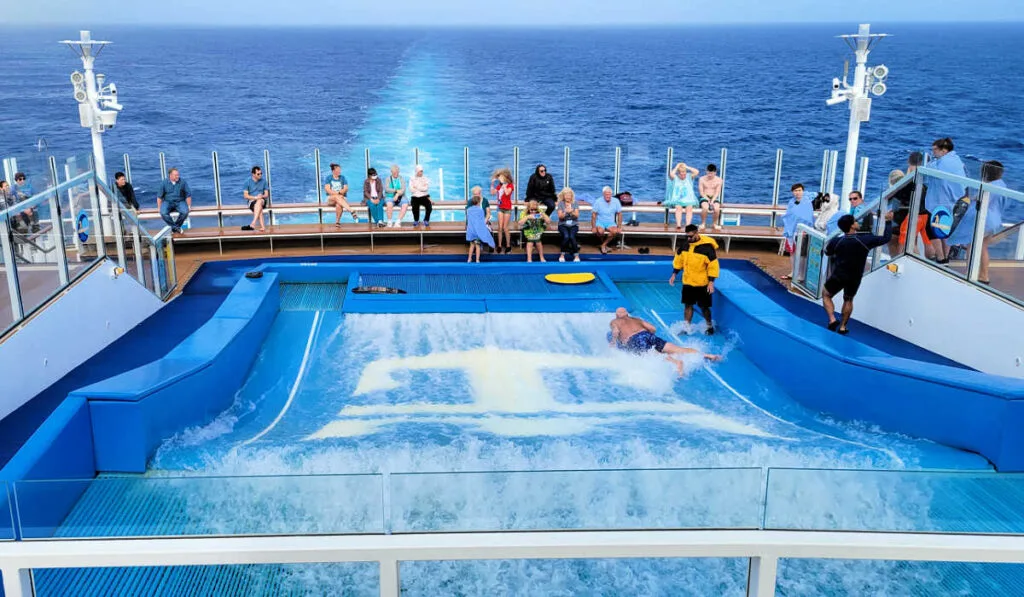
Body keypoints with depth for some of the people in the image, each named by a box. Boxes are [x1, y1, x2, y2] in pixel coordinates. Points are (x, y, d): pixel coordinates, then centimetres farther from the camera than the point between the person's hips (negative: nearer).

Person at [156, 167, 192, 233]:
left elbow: (188, 195, 4)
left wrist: (189, 206, -3)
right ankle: (176, 227, -19)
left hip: (180, 202, 0)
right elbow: (159, 196, 5)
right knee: (163, 213, -32)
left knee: (185, 212, -32)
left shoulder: (183, 182, -1)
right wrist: (159, 208, -1)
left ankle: (176, 226, -9)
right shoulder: (164, 183, 0)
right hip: (167, 202, 0)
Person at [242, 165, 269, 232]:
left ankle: (253, 224, -51)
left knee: (259, 201, -38)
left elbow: (266, 194, 10)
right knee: (259, 208, -36)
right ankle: (263, 227, -50)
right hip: (252, 201, -1)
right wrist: (255, 197, -16)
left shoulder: (263, 182, 11)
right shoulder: (248, 182, 3)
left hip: (262, 201, 1)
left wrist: (262, 196, -14)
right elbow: (245, 196, -1)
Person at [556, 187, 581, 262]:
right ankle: (562, 254, -14)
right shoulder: (560, 203, 1)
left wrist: (571, 212, -27)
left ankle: (576, 255, -18)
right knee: (566, 236, -31)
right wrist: (565, 212, -26)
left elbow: (577, 215, -6)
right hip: (563, 225, -1)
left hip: (573, 225, 1)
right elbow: (560, 216, -6)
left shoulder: (575, 203, 4)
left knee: (572, 236, -31)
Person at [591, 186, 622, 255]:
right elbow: (593, 214, -7)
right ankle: (602, 242, -1)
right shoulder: (598, 202, -10)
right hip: (600, 222, -2)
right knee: (600, 231, -36)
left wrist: (619, 226, -4)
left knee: (615, 231, -32)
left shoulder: (616, 201, -4)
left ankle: (603, 245, -12)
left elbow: (619, 214, 3)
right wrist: (594, 227, -15)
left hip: (611, 223, 2)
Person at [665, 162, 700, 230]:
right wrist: (677, 167, -1)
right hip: (677, 199, -1)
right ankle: (678, 225, -41)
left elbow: (696, 172, -2)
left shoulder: (689, 176, 14)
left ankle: (688, 225, -38)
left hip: (688, 199, 1)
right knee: (678, 207, -34)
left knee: (689, 207, -31)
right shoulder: (675, 177, 8)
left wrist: (687, 167, 3)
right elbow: (671, 174, -15)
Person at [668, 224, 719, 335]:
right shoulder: (684, 245, 0)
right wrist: (674, 275, 9)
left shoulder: (707, 247, -17)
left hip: (702, 284, -5)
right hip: (687, 282, 5)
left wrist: (711, 282, -17)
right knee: (688, 305, 11)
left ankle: (710, 327, 25)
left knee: (704, 307, 6)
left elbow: (713, 266, -15)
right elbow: (678, 261, 12)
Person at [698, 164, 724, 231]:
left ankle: (714, 224, -7)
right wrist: (708, 199, -17)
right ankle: (703, 223, -14)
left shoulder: (719, 180, 1)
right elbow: (701, 192, -3)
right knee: (705, 207, -36)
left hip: (714, 198, 1)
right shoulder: (702, 179, -1)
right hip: (704, 198, -1)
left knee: (717, 208, -32)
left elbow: (717, 192, -3)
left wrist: (712, 201, -19)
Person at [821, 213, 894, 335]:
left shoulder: (836, 240, -15)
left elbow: (827, 252, 5)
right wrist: (888, 222, 7)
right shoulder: (865, 240, -17)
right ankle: (842, 327, 25)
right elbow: (886, 238, -5)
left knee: (826, 295, 19)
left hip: (838, 276, -1)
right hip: (855, 279, 1)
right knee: (848, 300, 23)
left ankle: (832, 319, -1)